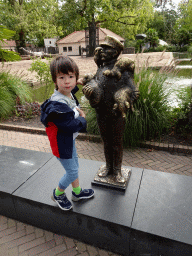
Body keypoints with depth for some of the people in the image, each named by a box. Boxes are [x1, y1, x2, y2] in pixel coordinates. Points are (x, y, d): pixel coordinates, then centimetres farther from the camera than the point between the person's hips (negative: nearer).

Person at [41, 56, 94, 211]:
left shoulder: (69, 94, -3)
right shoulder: (57, 105, -33)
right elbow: (72, 126, -28)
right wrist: (83, 118, -11)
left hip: (70, 140, 9)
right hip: (61, 144, -9)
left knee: (75, 165, 22)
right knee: (72, 172, 6)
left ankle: (77, 192, 45)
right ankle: (58, 194, 34)